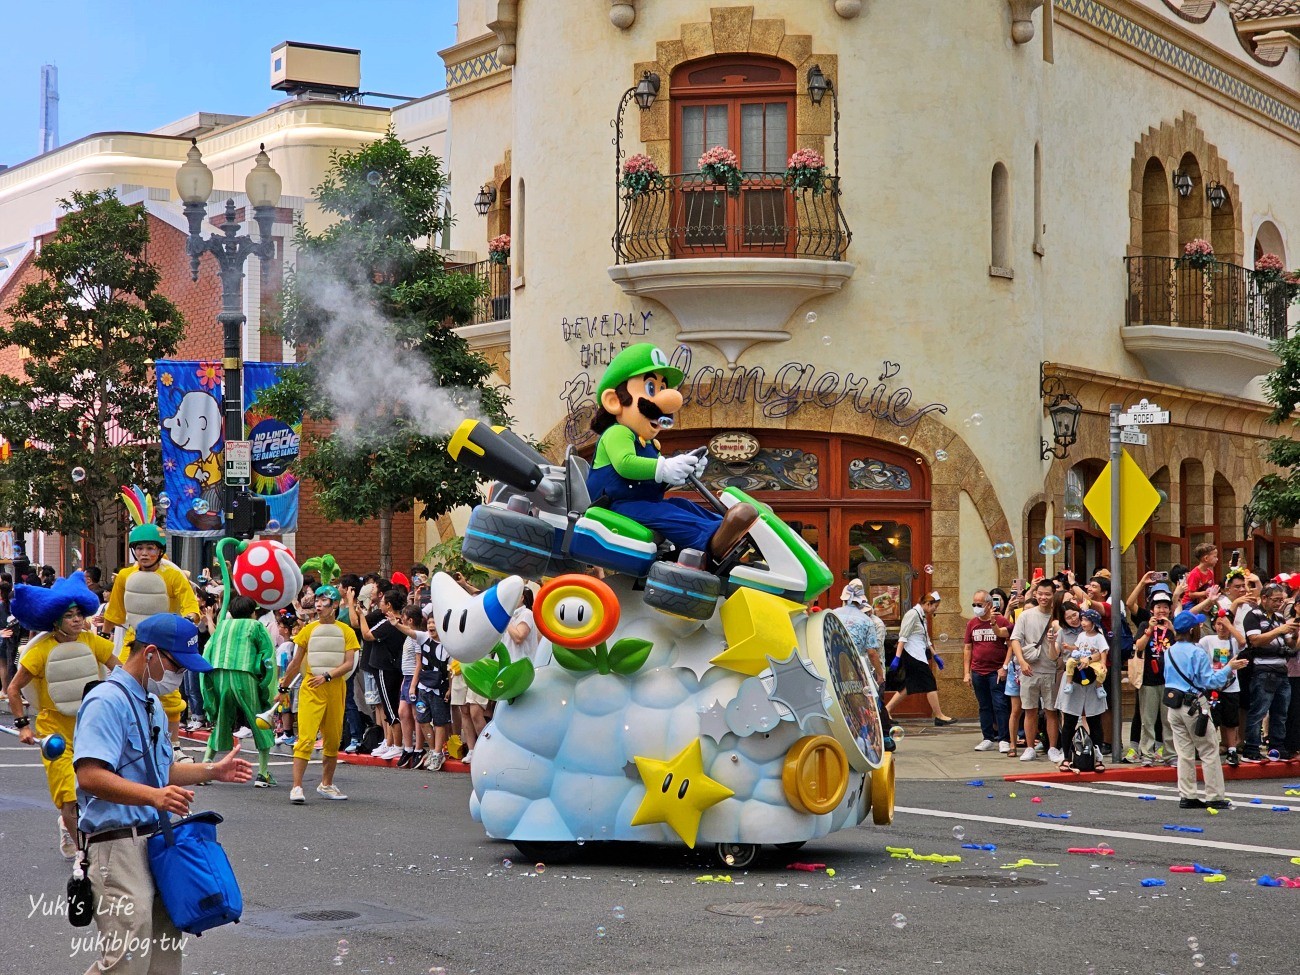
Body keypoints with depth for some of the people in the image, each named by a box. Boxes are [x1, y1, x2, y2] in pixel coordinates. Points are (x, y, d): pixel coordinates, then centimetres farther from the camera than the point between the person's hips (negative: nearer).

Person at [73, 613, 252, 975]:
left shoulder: (153, 705, 19)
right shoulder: (107, 701, -13)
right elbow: (90, 776, -25)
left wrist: (212, 771, 19)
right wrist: (153, 796, -35)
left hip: (158, 841, 10)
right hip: (120, 845, -10)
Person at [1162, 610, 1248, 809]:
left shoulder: (1169, 652, 7)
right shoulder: (1197, 653, -14)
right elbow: (1209, 681, -15)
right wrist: (1229, 669, -7)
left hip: (1173, 706, 7)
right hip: (1194, 706, -7)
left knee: (1184, 753, 10)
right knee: (1209, 752, 2)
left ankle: (1187, 796, 9)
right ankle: (1215, 797, 3)